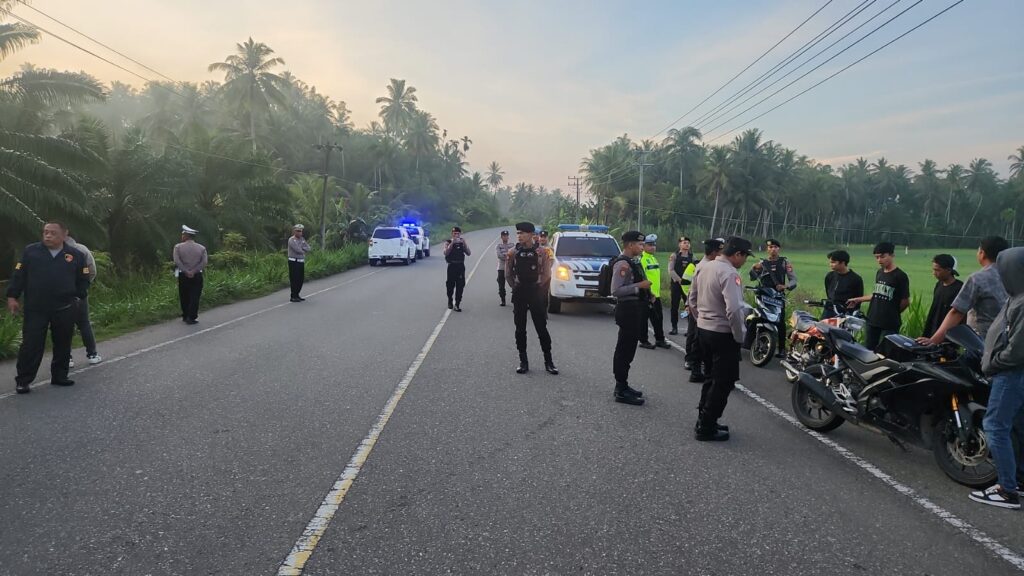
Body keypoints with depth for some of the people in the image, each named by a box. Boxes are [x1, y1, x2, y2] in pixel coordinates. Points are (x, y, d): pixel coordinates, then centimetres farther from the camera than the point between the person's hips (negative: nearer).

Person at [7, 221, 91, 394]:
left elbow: (83, 280, 13)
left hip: (65, 310, 2)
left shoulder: (75, 255, 5)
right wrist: (12, 296, 0)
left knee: (63, 345, 9)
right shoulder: (30, 251, 3)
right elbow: (18, 275, 5)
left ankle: (59, 376, 22)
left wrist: (78, 297, 5)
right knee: (31, 345, -2)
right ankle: (22, 381, 6)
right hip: (35, 309, -1)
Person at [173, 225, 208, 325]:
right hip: (197, 276, 0)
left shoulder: (178, 247, -1)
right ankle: (191, 318, -2)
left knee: (184, 297, 13)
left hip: (183, 276, 0)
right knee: (195, 297, 2)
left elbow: (177, 261, -12)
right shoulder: (201, 248, 2)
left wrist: (186, 271, -10)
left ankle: (185, 316, 22)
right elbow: (204, 262, -8)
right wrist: (194, 271, -12)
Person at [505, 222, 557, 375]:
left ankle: (548, 361, 8)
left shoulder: (541, 252, -3)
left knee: (542, 328, 1)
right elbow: (508, 274, 8)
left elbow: (547, 275, 1)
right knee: (520, 329, 5)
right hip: (519, 295, 2)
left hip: (536, 294, -2)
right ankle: (523, 361, 14)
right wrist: (516, 287, 3)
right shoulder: (513, 253, 1)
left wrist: (538, 287, 1)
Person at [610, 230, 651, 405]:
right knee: (624, 350, -5)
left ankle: (622, 385, 28)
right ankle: (621, 391, 0)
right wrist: (639, 286, -23)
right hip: (628, 309, -10)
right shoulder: (622, 264, -17)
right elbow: (616, 291, -25)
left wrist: (646, 292, 11)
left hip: (635, 308, 10)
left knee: (628, 349, 17)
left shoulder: (632, 262, 14)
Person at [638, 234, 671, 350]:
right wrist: (649, 294, -22)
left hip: (655, 295, 9)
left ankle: (660, 340, 24)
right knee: (644, 319, 1)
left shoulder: (654, 259, 17)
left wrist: (657, 292, 18)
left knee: (658, 318, 14)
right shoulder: (641, 259, -14)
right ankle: (643, 341, 10)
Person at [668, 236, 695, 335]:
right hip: (676, 284, -2)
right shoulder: (674, 256, -2)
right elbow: (671, 270, -10)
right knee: (674, 306, 5)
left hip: (688, 285, 2)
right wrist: (680, 280, -18)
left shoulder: (692, 256, 7)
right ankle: (674, 328, 15)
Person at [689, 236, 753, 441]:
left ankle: (704, 421, 28)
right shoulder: (730, 273, -21)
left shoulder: (704, 267, 7)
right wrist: (740, 336, -16)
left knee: (711, 378, 20)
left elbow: (692, 298, 16)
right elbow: (734, 309, -29)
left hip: (703, 330, 9)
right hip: (723, 334, -9)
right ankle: (706, 428, 6)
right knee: (723, 383, 2)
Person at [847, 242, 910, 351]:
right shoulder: (879, 273, 13)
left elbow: (905, 301, -8)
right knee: (868, 350, 8)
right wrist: (858, 300, 23)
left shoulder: (900, 276, -10)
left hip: (889, 324, -7)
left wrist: (894, 313, 4)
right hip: (872, 321, 7)